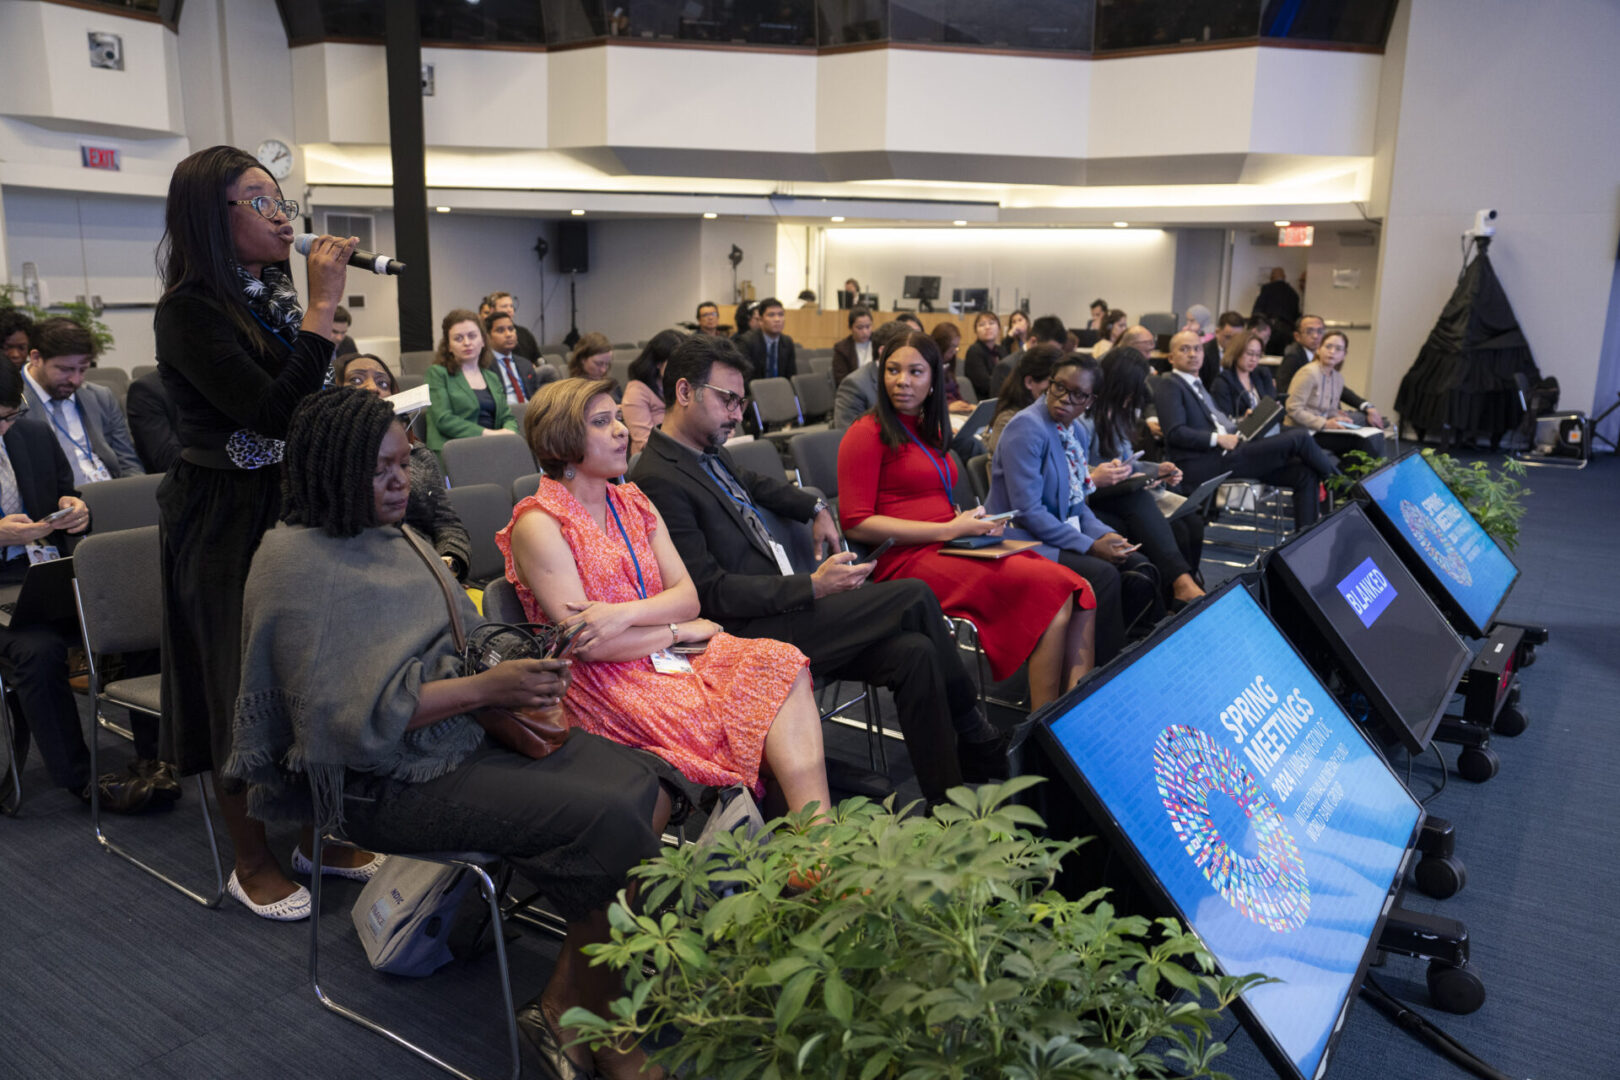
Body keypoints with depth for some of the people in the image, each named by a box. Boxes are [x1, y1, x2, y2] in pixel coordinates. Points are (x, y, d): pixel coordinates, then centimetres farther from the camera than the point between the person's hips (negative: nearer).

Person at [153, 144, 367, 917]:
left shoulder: (275, 295, 8)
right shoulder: (190, 309, -14)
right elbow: (275, 412, -25)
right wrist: (323, 308, -23)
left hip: (294, 505, 7)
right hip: (227, 524, -7)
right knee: (247, 687, 4)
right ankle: (253, 862, 20)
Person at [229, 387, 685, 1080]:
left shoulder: (390, 535, 12)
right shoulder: (298, 566, -13)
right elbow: (351, 715, -20)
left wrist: (517, 670, -2)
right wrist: (484, 689, -22)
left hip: (466, 733, 8)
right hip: (385, 781, -8)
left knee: (648, 783, -11)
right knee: (608, 821, -24)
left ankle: (571, 1002, -4)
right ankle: (577, 1018, -2)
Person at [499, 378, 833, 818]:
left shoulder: (633, 503, 16)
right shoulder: (538, 523, -6)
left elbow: (688, 596, 5)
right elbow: (586, 644, -13)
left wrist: (624, 613, -15)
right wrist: (678, 630, -7)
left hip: (672, 653, 6)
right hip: (609, 682, -6)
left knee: (780, 663, -22)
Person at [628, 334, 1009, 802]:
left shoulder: (709, 454, 14)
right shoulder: (659, 479, -15)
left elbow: (755, 483, 39)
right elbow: (710, 591, -20)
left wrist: (816, 509, 27)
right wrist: (812, 587, -20)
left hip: (782, 606, 9)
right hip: (749, 635, -9)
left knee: (914, 653, -11)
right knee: (914, 597, -13)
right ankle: (978, 743, 5)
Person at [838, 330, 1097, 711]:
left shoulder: (930, 430, 22)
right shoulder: (867, 434, -3)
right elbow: (856, 523, -11)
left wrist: (973, 522, 5)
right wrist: (949, 529, -12)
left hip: (946, 549, 8)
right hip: (907, 560, -8)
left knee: (1079, 591, -14)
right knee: (1050, 590, -23)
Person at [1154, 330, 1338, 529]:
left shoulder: (1197, 385, 25)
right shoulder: (1169, 387, -4)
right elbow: (1175, 432, -16)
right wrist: (1218, 438, -19)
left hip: (1224, 454, 10)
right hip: (1205, 464, -10)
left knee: (1305, 474, 0)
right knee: (1299, 437, -10)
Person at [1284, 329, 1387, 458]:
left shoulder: (1338, 377, 13)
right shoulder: (1308, 373, -12)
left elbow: (1331, 411, 16)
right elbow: (1293, 409, -17)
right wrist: (1324, 423, -22)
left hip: (1319, 430, 8)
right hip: (1301, 432, -8)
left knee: (1373, 436, -11)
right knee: (1362, 440, -21)